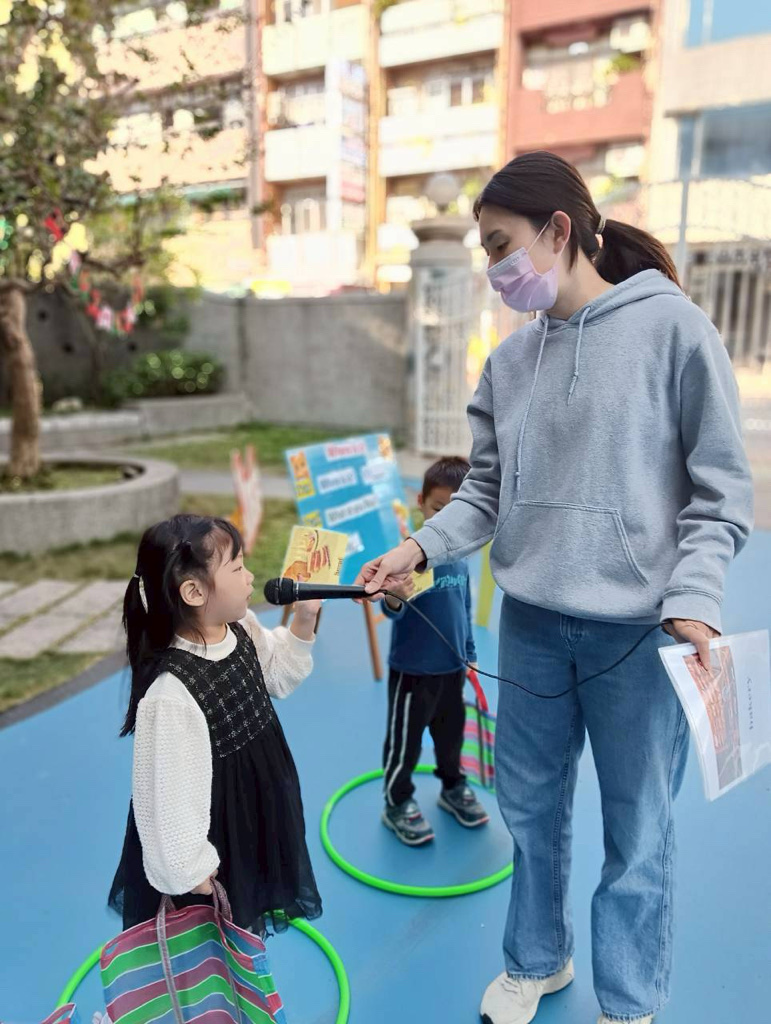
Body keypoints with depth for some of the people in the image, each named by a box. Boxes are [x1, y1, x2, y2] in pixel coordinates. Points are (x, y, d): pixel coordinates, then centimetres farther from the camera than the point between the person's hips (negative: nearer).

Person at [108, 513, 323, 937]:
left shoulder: (242, 628, -13)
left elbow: (278, 677, 7)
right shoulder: (170, 691, -38)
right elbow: (171, 790, -28)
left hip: (258, 809, 7)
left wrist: (304, 620, -6)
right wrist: (186, 869, -16)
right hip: (215, 829, -7)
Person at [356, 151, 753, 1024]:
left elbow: (721, 488, -6)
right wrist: (421, 547, -8)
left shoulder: (672, 327, -7)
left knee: (636, 830, 11)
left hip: (639, 630, -4)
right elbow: (486, 491, 8)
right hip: (530, 623, 5)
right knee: (529, 805, 19)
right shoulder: (510, 360, 7)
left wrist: (693, 599, -18)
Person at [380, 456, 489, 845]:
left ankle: (453, 787, 46)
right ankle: (397, 804, 29)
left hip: (452, 667, 6)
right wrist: (395, 599, -53)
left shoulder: (459, 556, -1)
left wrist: (469, 652, 17)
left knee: (451, 732, 23)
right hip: (412, 670, -6)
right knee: (405, 740, 9)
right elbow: (393, 610, -30)